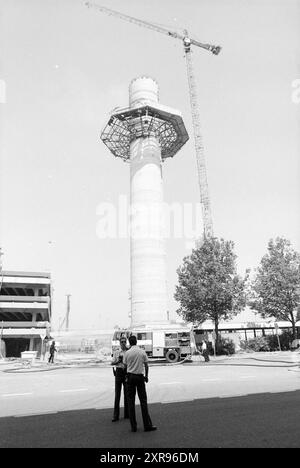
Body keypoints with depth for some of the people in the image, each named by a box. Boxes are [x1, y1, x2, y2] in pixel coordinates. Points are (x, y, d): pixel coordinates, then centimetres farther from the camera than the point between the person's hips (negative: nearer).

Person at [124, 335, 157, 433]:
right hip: (140, 377, 0)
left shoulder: (127, 353, -4)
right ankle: (147, 425, 4)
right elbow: (146, 365, 4)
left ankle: (133, 426, 9)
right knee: (143, 400, 5)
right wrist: (146, 376, 17)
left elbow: (125, 366, 7)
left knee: (131, 401, 7)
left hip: (130, 376, 0)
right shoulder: (142, 351, -2)